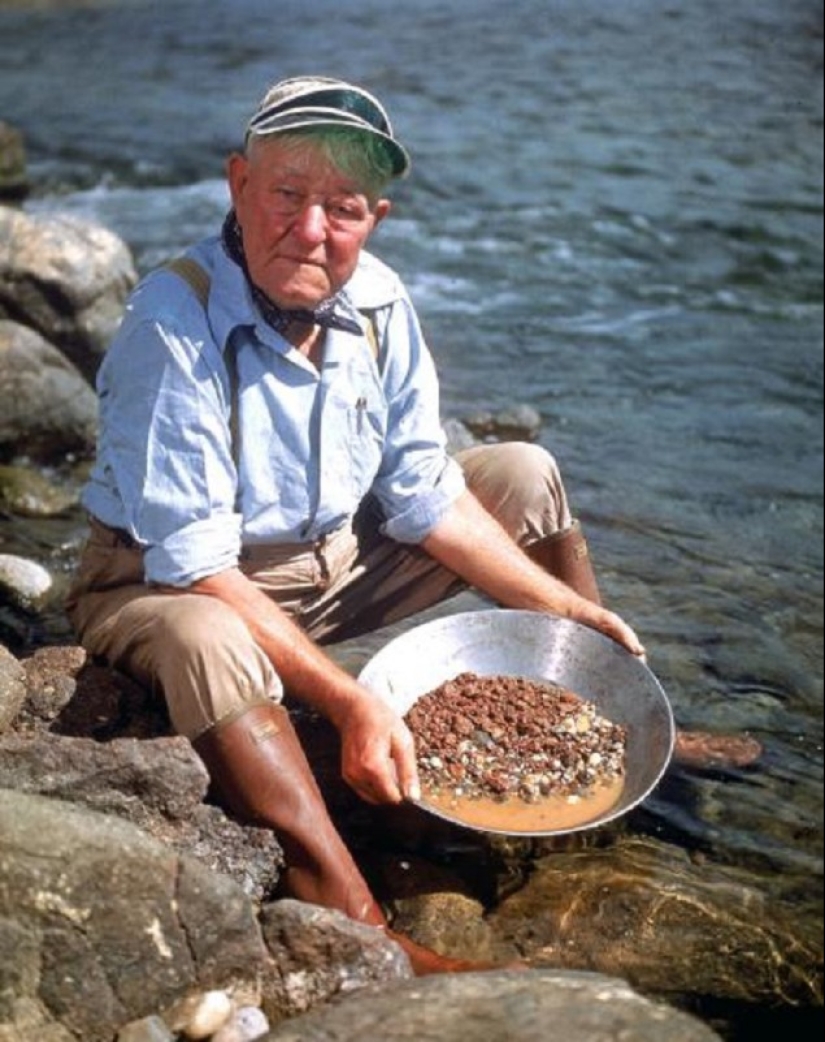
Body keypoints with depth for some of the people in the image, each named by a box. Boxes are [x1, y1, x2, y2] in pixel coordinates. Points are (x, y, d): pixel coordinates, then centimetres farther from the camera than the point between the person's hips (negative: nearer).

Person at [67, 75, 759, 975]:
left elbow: (422, 494, 1)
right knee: (205, 640, -41)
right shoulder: (173, 326, -28)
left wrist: (567, 608, -3)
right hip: (175, 585, -6)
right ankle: (372, 944, -43)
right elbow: (196, 566, -30)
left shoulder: (377, 302, -9)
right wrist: (348, 702, -36)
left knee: (524, 475, 4)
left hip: (337, 563, 7)